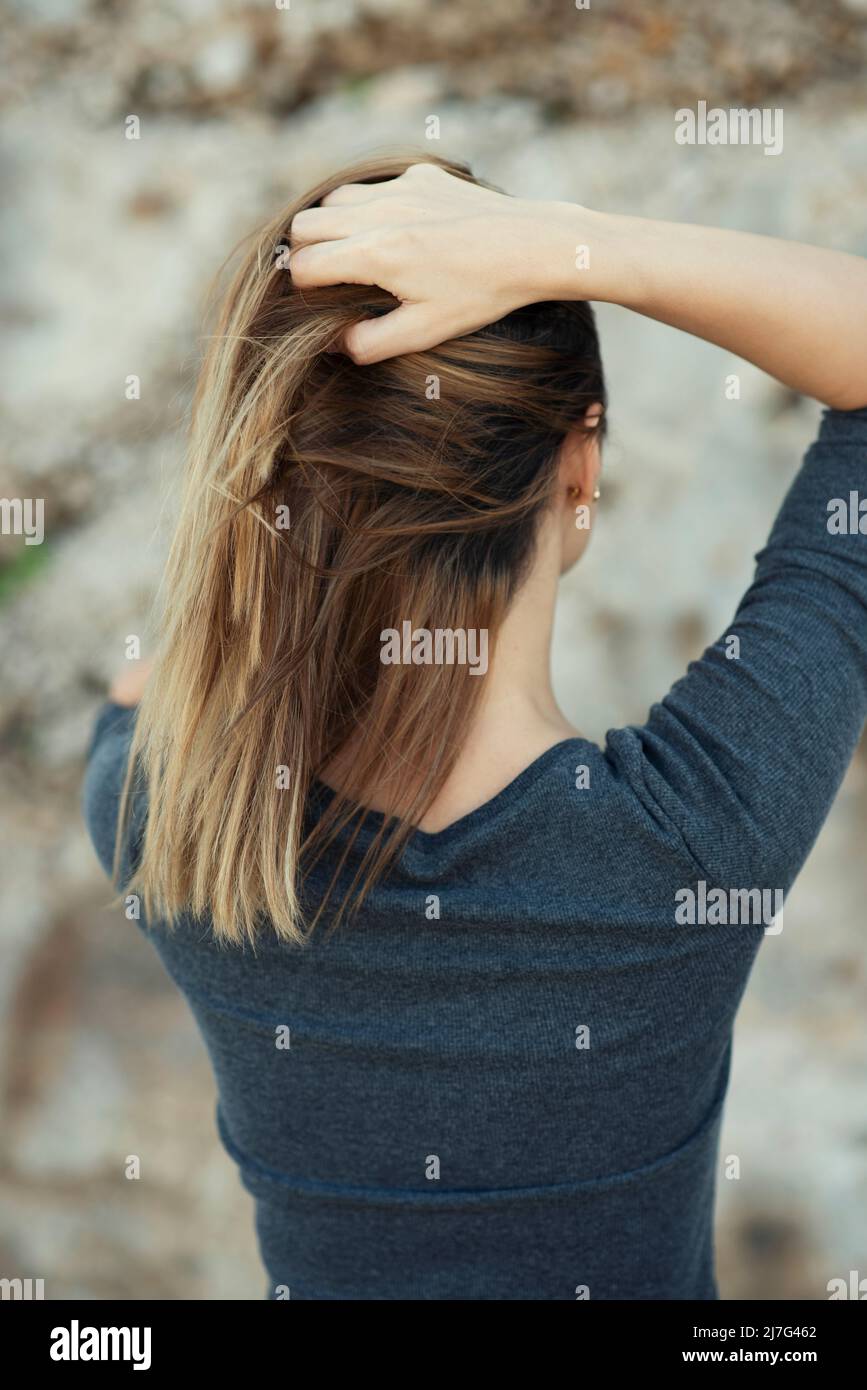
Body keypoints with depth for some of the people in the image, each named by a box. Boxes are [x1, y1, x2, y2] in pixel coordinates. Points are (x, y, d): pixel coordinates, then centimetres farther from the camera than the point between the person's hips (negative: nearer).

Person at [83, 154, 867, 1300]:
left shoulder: (156, 821, -24)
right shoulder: (707, 821, -31)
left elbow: (145, 693, 3)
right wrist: (562, 249, -33)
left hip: (323, 1268, 2)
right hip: (624, 1276, -1)